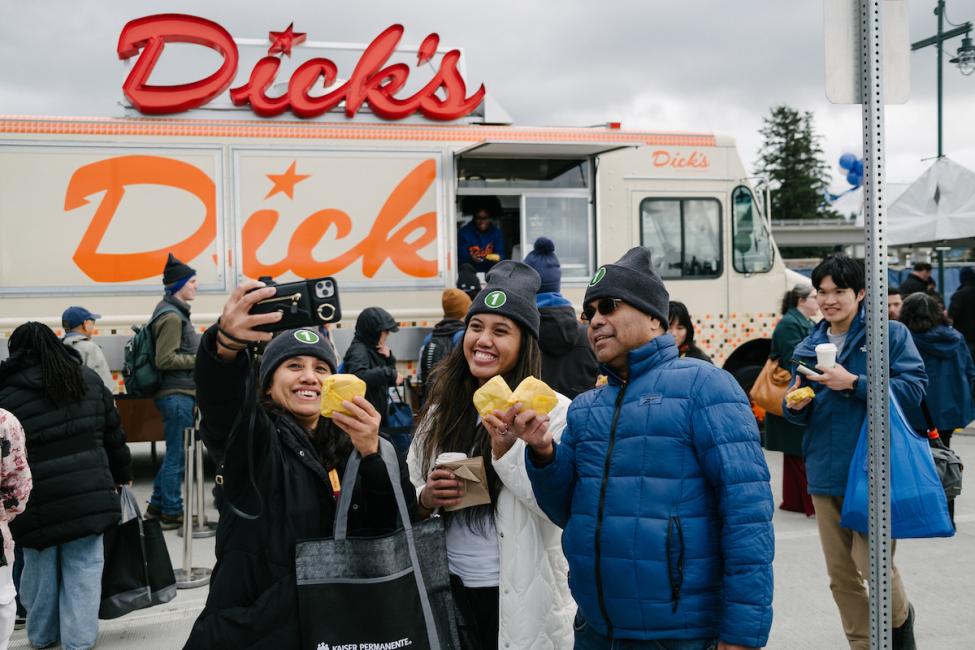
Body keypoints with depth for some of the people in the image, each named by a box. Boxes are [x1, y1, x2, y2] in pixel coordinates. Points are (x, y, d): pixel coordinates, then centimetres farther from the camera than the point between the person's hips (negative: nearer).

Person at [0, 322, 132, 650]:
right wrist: (122, 474, 24)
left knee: (40, 567, 15)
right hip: (89, 494, 2)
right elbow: (113, 434, 13)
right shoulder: (88, 379, 7)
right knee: (83, 567, 8)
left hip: (38, 502, -2)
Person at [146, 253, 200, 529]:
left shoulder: (175, 312, 16)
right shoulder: (171, 316, -16)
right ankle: (171, 512, 5)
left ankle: (157, 505, 25)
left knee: (175, 452, 17)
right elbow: (165, 360, -21)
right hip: (177, 394, -10)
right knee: (177, 454, -2)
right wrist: (201, 359, -17)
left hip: (179, 394, 10)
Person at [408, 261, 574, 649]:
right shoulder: (442, 410, 6)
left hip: (521, 598, -4)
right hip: (454, 589, 4)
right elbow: (408, 497, 12)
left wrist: (505, 449, -26)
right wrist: (426, 499, -9)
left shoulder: (551, 410, -8)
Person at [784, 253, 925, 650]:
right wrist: (796, 405, -8)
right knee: (841, 574, 10)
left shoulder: (890, 334, -2)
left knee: (872, 562, -10)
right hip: (826, 472, 5)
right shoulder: (808, 347, 11)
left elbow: (913, 388, -11)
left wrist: (853, 383, -19)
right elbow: (800, 415, 15)